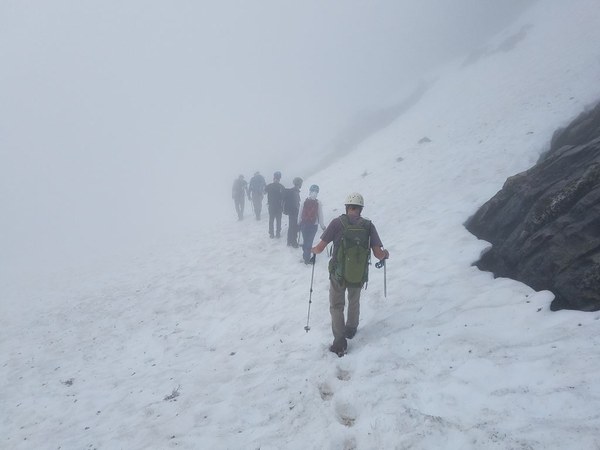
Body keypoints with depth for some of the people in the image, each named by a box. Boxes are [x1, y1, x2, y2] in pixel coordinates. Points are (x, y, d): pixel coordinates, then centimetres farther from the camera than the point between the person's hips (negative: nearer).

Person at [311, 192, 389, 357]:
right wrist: (386, 254, 12)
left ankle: (340, 341, 7)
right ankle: (351, 329, 48)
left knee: (336, 306, 15)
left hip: (338, 275, -2)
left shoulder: (337, 222, -14)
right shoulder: (369, 225, -9)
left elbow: (320, 248, -13)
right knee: (354, 302, 29)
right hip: (359, 275, 2)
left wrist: (313, 250, 10)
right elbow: (378, 254, -11)